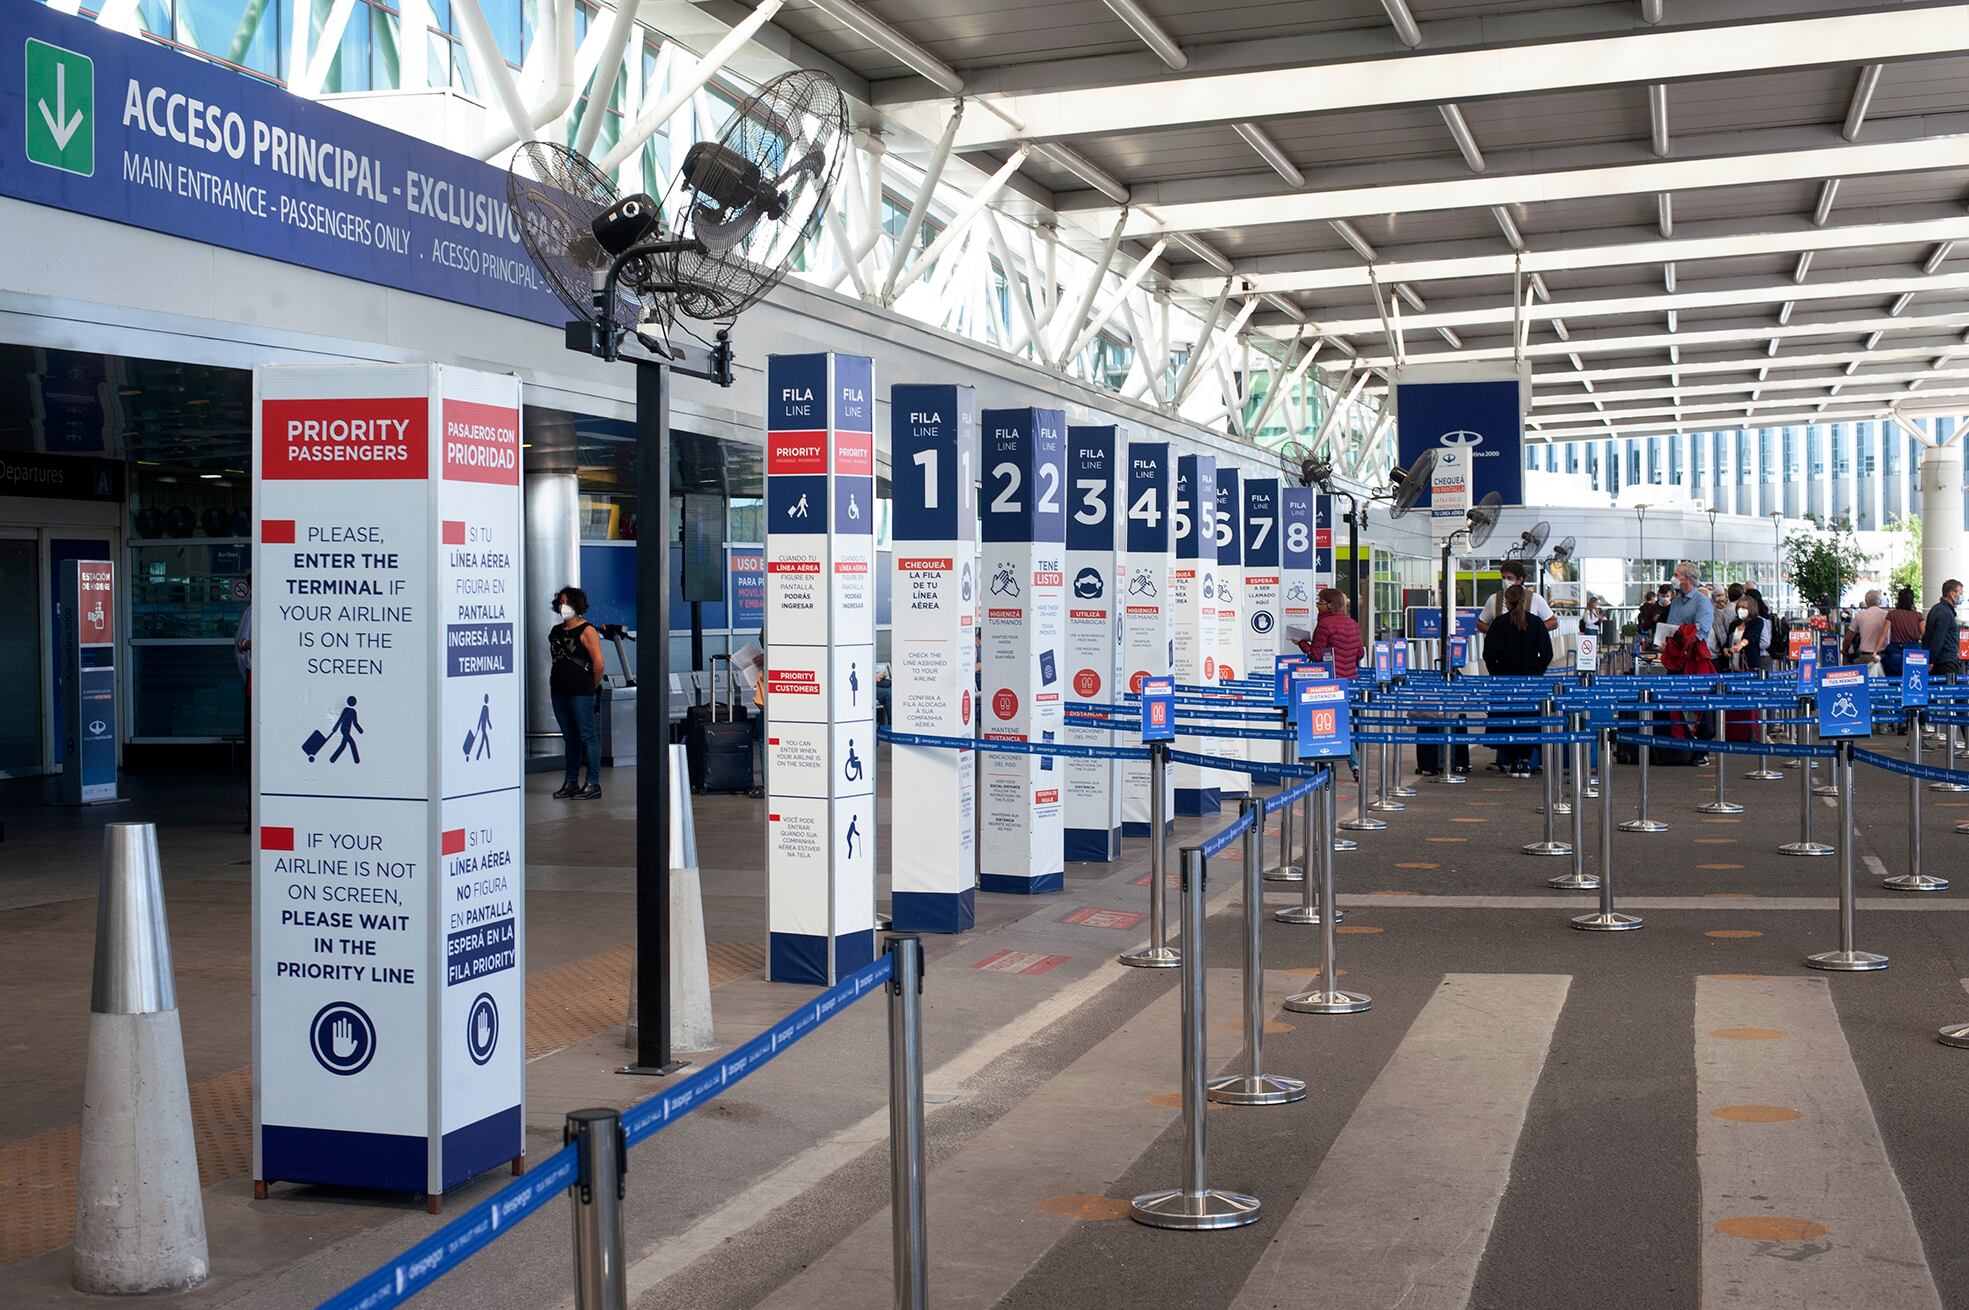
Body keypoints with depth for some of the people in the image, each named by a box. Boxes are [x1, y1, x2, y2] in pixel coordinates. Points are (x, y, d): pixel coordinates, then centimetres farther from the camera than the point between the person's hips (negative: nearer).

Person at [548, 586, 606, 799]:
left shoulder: (586, 631, -9)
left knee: (586, 736, -5)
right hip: (559, 690, 7)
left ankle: (593, 784, -2)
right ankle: (570, 783, 19)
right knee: (569, 738, 13)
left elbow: (598, 663, -11)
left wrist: (592, 686, -2)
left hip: (580, 692, -7)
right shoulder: (556, 631, 12)